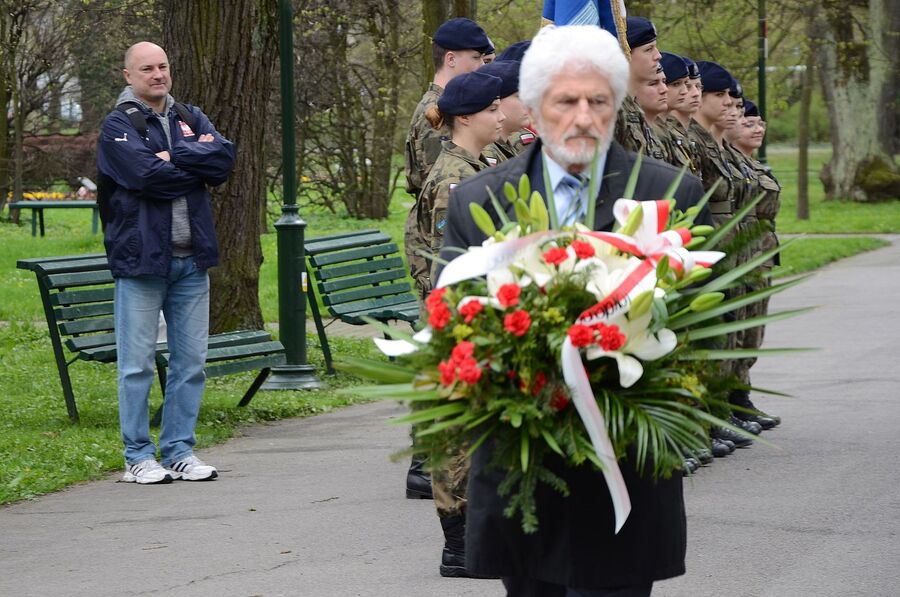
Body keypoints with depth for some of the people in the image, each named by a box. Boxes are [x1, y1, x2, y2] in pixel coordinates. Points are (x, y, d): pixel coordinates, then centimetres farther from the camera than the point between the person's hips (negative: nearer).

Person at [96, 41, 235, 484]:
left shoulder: (191, 119, 14)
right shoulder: (118, 127, -3)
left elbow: (225, 158, -3)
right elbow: (148, 175, -18)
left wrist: (173, 155, -11)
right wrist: (198, 166, -6)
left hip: (191, 259, 5)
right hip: (141, 259, -5)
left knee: (191, 361, 8)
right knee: (137, 364, -2)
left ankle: (179, 451, 16)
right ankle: (138, 456, 6)